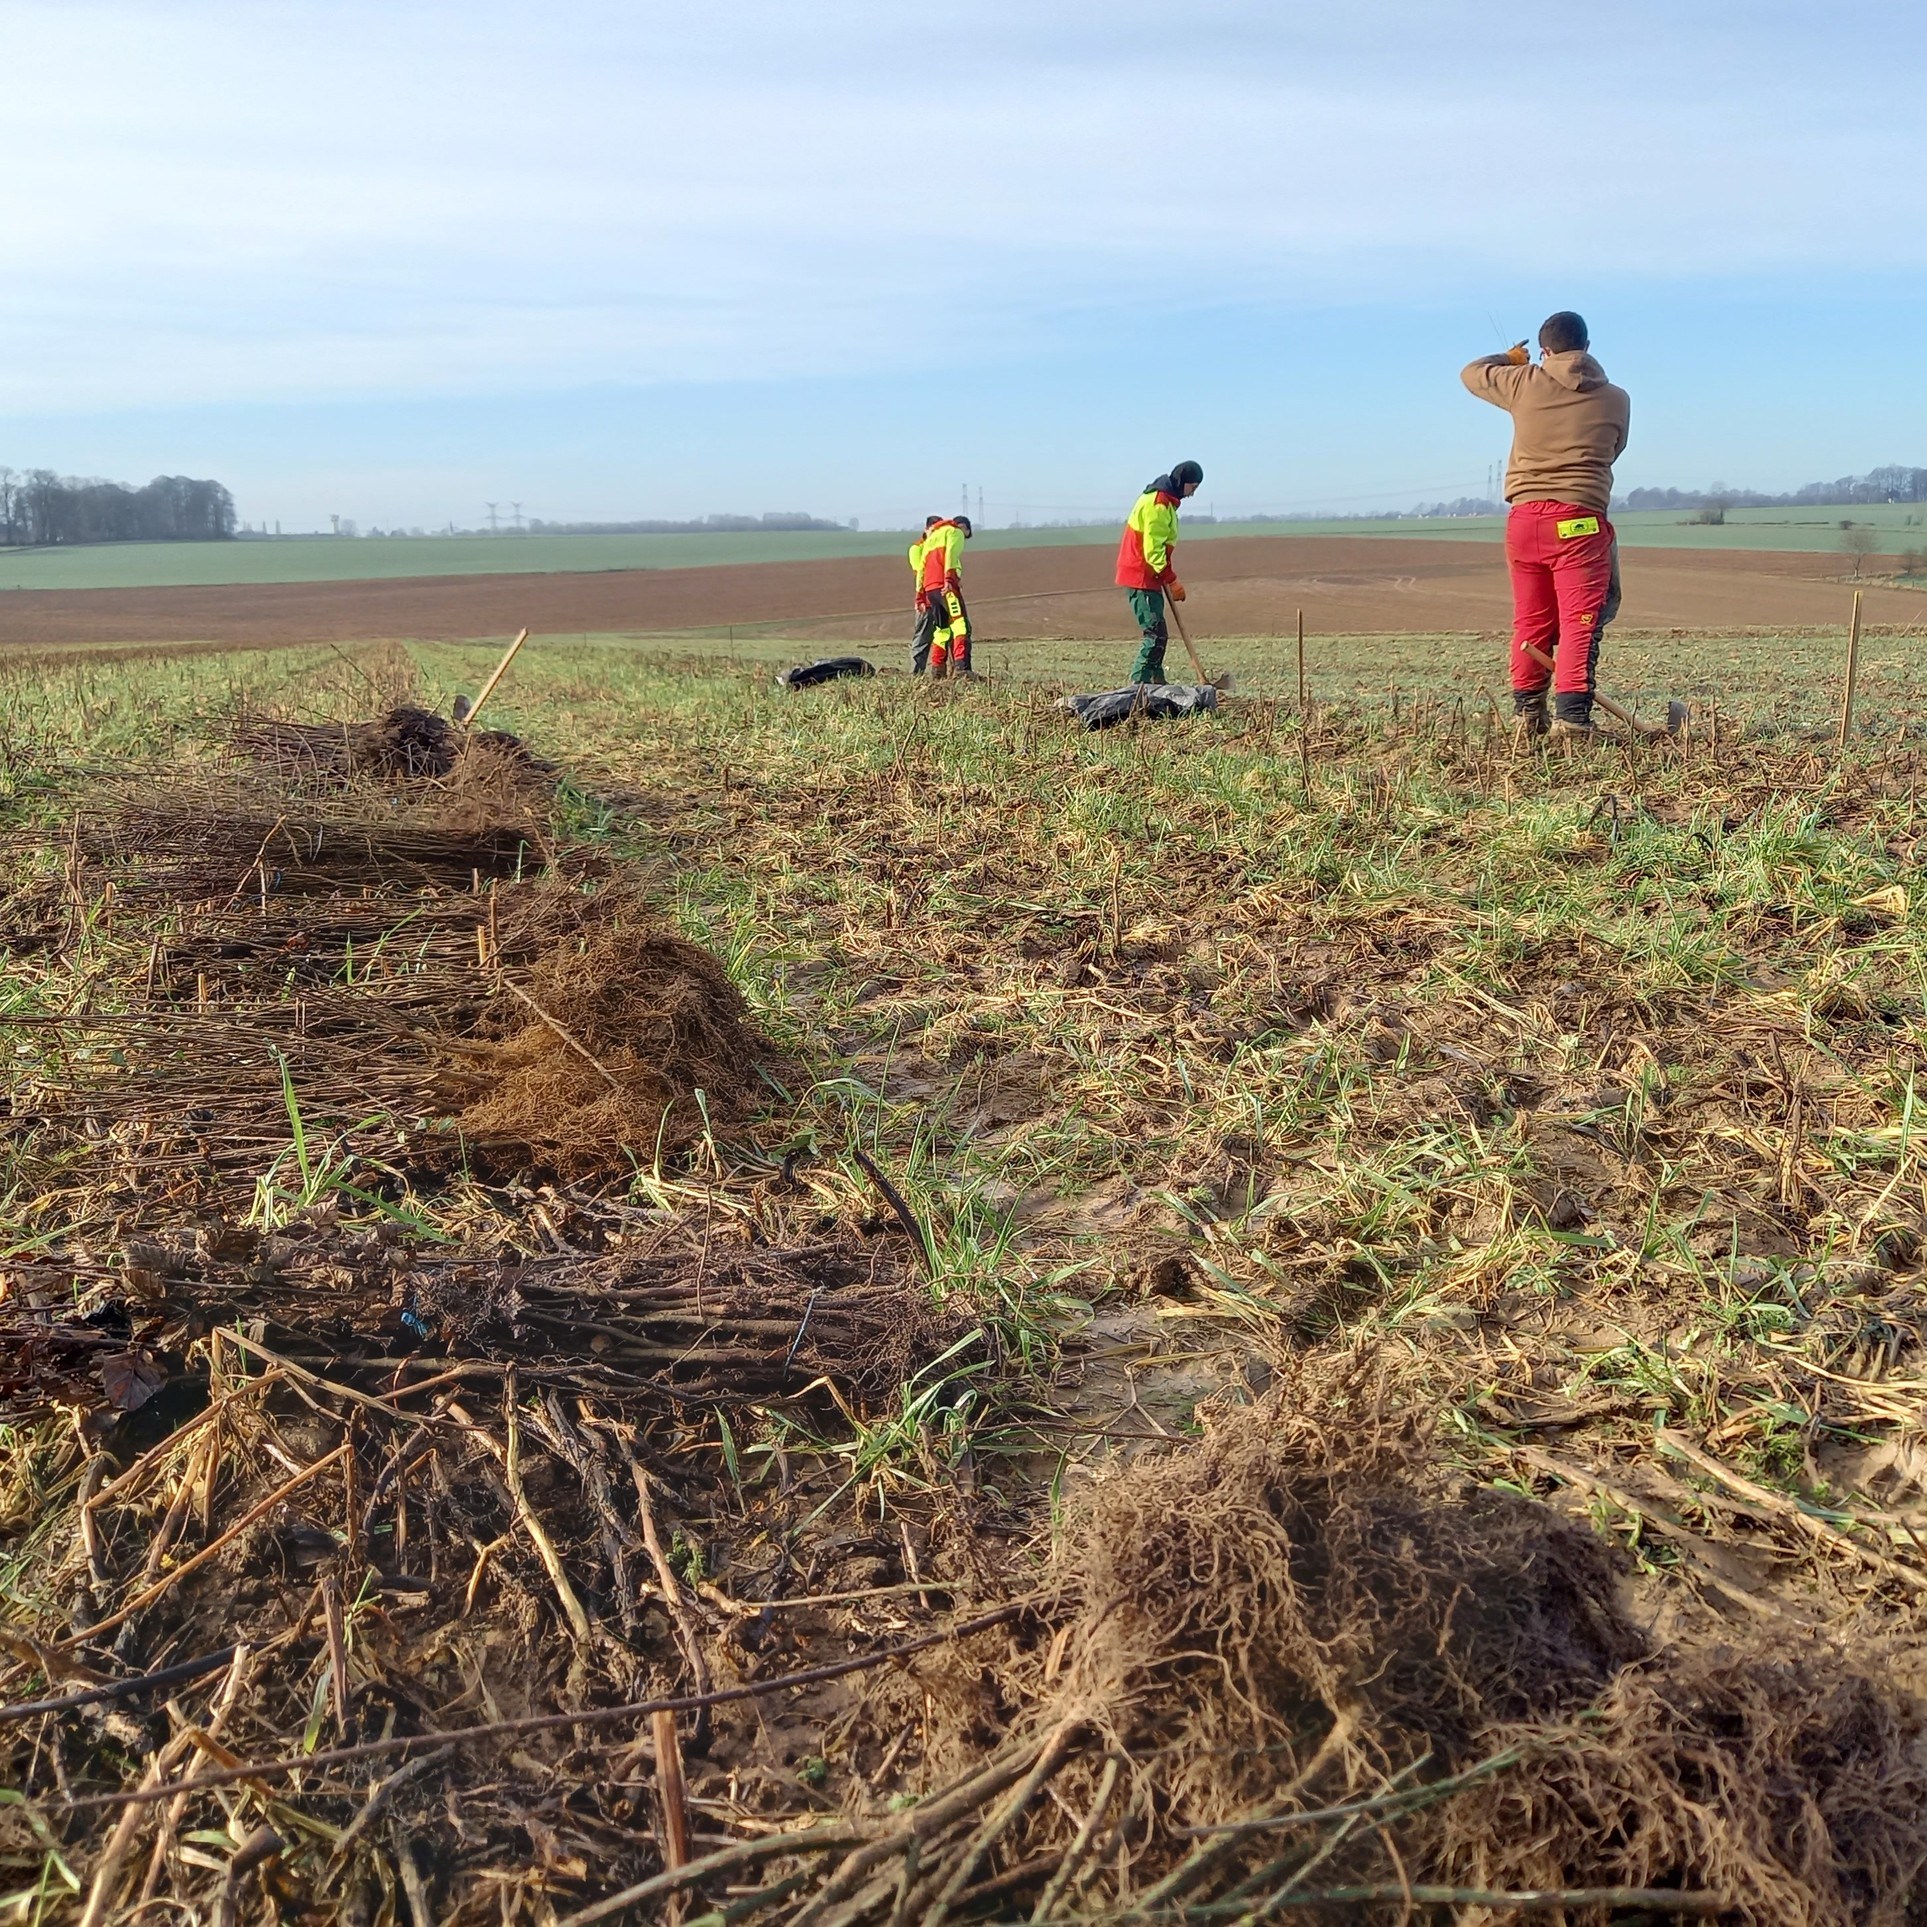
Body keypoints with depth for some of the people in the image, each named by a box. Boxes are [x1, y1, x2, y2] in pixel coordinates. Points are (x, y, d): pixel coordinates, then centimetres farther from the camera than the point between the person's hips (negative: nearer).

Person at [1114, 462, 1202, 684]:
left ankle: (1156, 683, 19)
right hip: (1141, 578, -10)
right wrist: (1171, 579, -18)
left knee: (1157, 634, 13)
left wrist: (1168, 578, 15)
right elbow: (1153, 549, -21)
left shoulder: (1164, 501, 17)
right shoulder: (1157, 505, -16)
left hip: (1147, 577, 10)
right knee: (1156, 634, -14)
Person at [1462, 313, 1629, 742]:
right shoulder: (1616, 399, 5)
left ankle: (1527, 712, 18)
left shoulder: (1524, 383, 4)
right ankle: (1570, 714, -13)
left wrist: (1509, 359, 39)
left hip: (1525, 517, 2)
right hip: (1580, 521, -2)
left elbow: (1472, 373, 20)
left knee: (1530, 621, 13)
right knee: (1580, 623, -4)